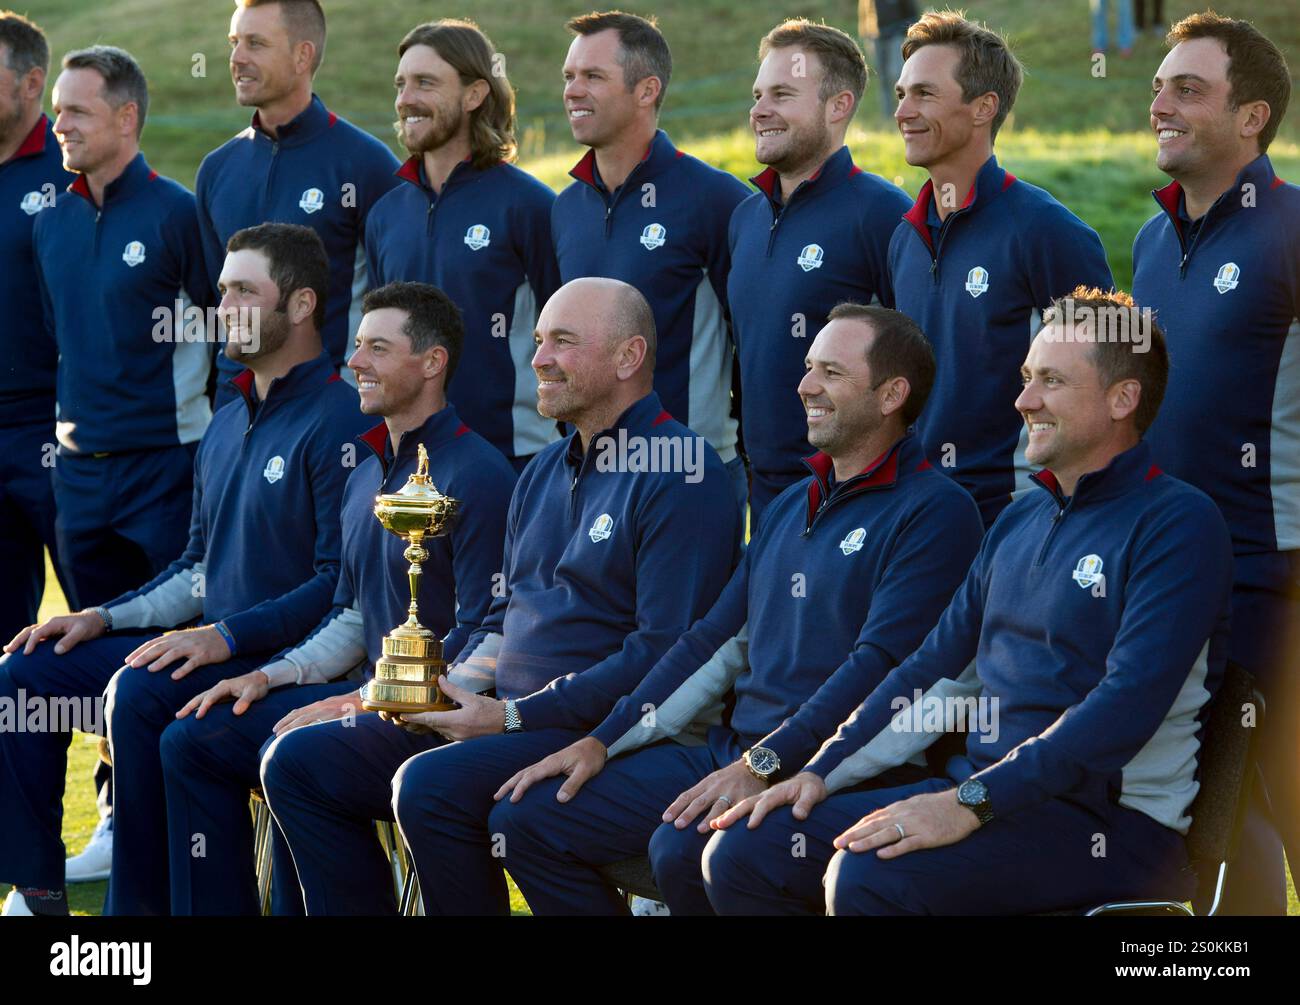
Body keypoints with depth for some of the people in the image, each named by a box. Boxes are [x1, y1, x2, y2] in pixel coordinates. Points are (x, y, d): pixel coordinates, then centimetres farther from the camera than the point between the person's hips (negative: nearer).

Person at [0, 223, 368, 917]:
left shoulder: (338, 421, -12)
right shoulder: (227, 425, 18)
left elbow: (340, 582, -19)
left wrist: (227, 636, -24)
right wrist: (104, 619, 10)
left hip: (284, 654, -9)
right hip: (209, 645, 9)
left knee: (138, 694, -33)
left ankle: (139, 904, -23)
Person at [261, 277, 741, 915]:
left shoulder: (681, 475, -11)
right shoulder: (542, 475, 19)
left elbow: (665, 649, -18)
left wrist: (515, 716, -19)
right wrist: (457, 684, 3)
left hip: (598, 731, -9)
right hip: (498, 714, 9)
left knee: (427, 785, -34)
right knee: (297, 763, -1)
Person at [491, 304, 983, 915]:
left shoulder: (934, 512, -8)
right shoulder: (791, 506, 21)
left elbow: (880, 662, -18)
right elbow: (715, 640, 20)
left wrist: (763, 765, -25)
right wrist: (603, 741, 9)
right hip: (729, 750, 9)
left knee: (682, 849, -36)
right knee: (527, 818, -2)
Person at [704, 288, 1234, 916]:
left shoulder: (1177, 523, -9)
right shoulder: (1020, 521, 19)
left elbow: (1128, 705, -20)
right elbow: (940, 667, 22)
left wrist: (971, 804, -25)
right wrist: (823, 771, 8)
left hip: (1111, 818, -8)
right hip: (976, 790, 8)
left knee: (869, 877, -33)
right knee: (742, 853, -6)